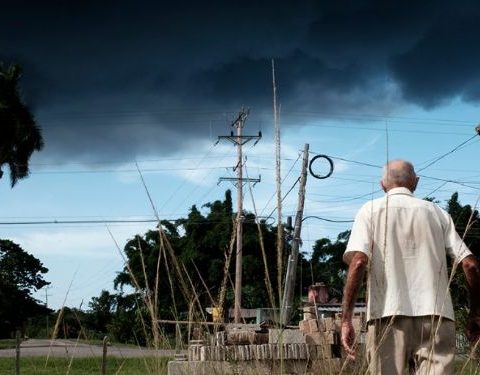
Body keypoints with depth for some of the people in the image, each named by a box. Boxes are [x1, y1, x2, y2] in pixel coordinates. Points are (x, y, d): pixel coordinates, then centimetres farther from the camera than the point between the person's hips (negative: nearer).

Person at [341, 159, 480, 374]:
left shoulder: (371, 210, 9)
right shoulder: (437, 212, 16)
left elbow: (358, 262, -7)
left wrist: (346, 319, -8)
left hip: (388, 315, -1)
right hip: (436, 316, 2)